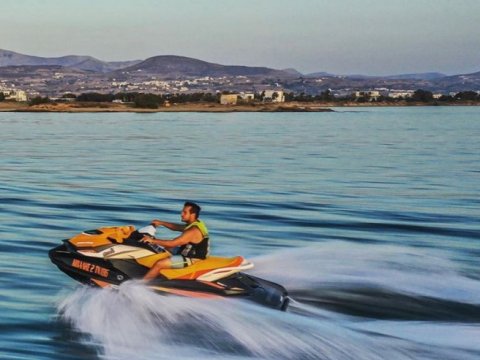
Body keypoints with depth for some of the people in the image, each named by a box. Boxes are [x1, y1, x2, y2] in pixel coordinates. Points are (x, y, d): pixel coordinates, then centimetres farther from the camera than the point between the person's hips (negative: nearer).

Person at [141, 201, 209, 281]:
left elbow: (172, 243, -28)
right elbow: (176, 227, 19)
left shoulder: (193, 231, -25)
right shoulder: (196, 223, 6)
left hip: (190, 259, -11)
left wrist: (153, 240, -23)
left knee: (159, 264, -17)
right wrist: (161, 223, 8)